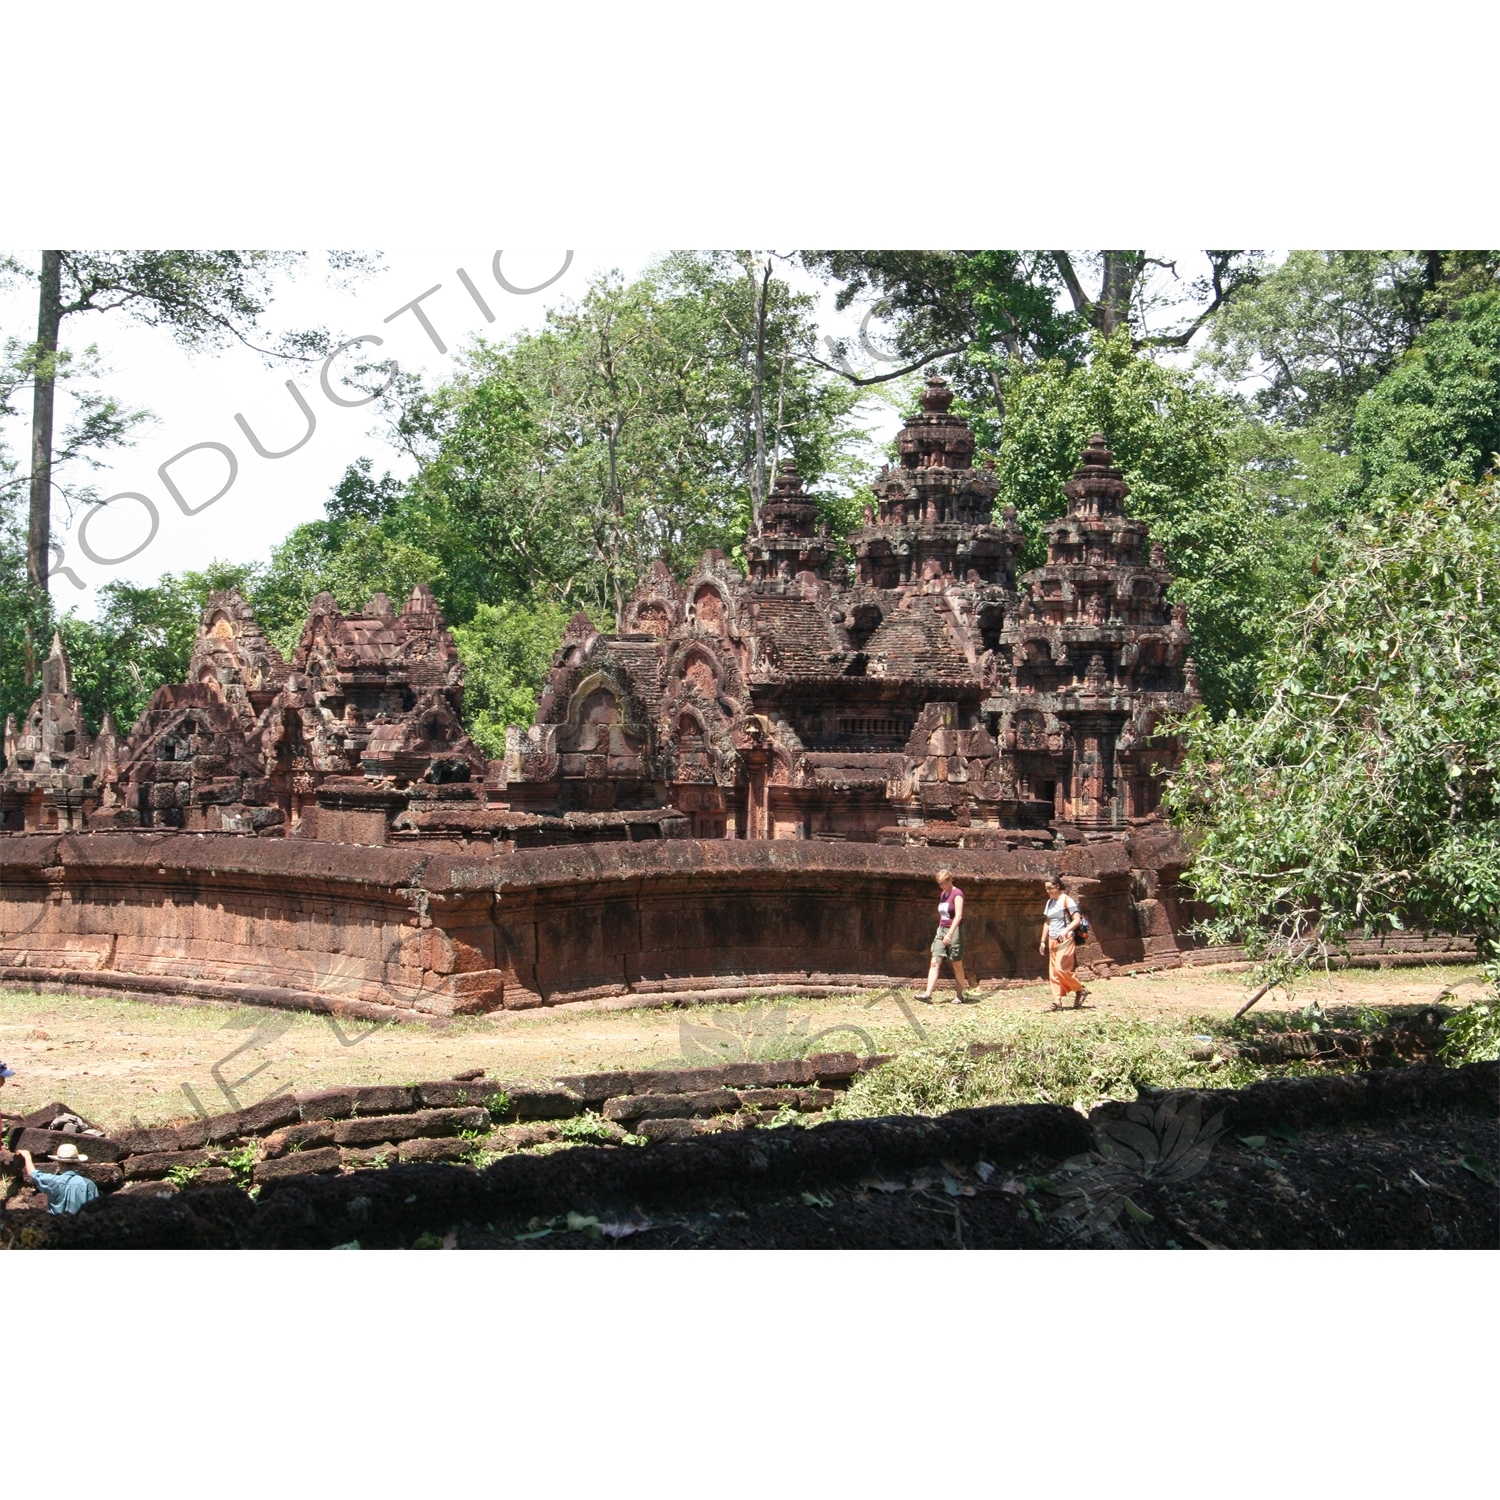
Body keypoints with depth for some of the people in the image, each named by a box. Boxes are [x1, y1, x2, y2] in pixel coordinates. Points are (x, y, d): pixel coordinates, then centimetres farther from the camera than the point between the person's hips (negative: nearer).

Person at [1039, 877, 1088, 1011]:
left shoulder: (1067, 900, -9)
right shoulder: (1049, 902, 13)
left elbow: (1077, 919, -15)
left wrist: (1065, 931, -29)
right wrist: (1043, 941, 17)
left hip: (1065, 940, -7)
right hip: (1052, 941, 7)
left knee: (1061, 968, -15)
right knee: (1053, 971, 1)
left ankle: (1080, 991, 3)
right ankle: (1057, 1000, 2)